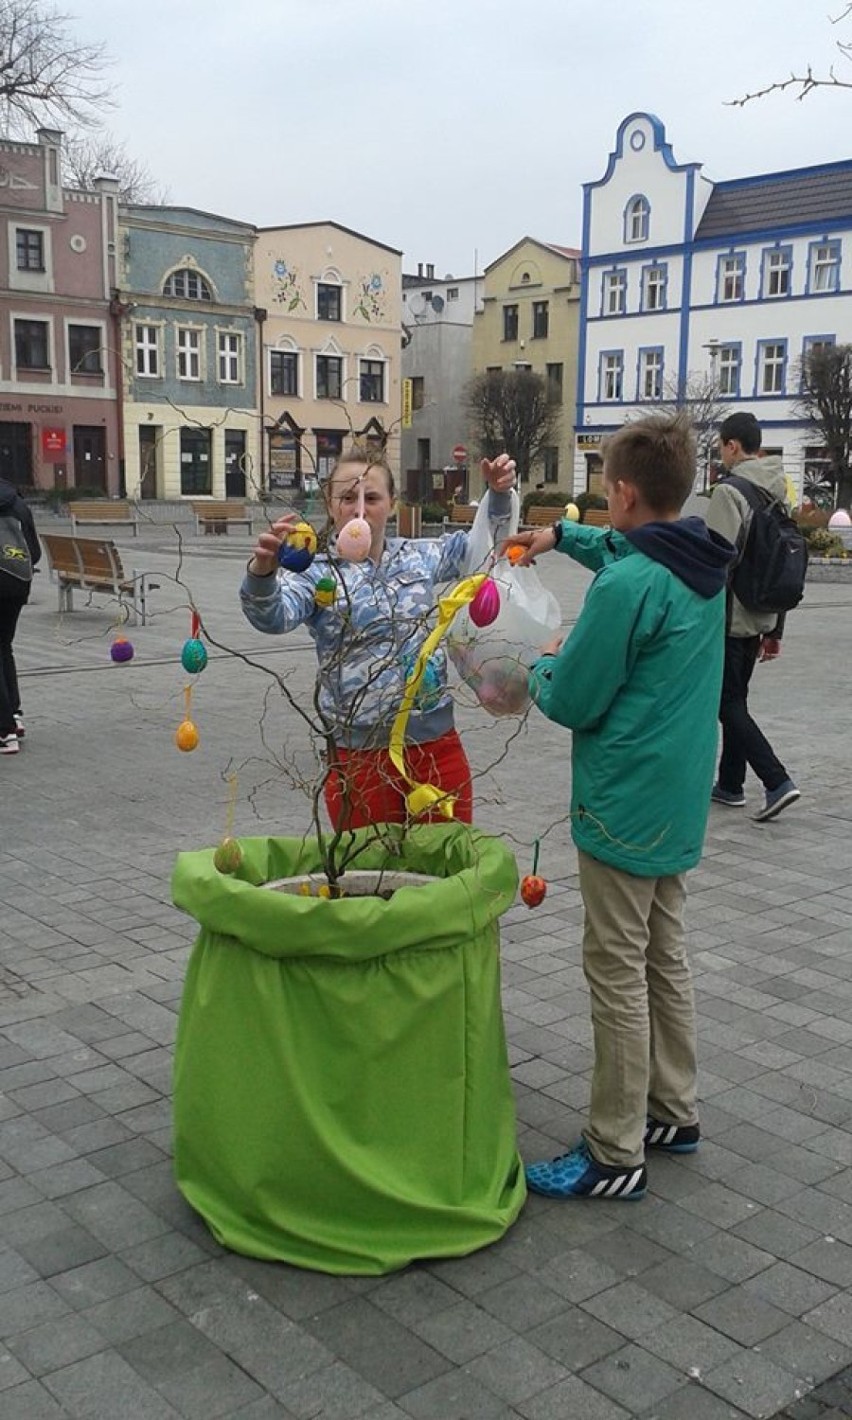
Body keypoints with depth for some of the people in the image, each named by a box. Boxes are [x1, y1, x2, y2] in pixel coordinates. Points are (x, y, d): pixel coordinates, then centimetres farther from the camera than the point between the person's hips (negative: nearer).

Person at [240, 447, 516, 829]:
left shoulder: (419, 557, 8)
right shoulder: (316, 572, -6)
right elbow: (272, 616, -24)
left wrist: (498, 494, 4)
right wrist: (262, 570, -45)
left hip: (435, 743, 4)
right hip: (360, 753, -3)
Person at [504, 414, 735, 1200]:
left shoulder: (626, 587, -23)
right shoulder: (702, 566, 4)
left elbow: (572, 702, -17)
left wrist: (547, 664, 3)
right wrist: (562, 534, 28)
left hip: (624, 805, -9)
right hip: (679, 799, 9)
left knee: (617, 975, 1)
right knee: (665, 959, 19)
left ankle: (615, 1154, 11)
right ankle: (673, 1110, 33)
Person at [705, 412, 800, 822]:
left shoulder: (730, 492, -15)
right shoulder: (778, 493, 11)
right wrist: (775, 630, 19)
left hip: (729, 619, -8)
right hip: (759, 618, 8)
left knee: (728, 703, -1)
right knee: (736, 699, 16)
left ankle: (776, 781, -8)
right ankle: (730, 784, 23)